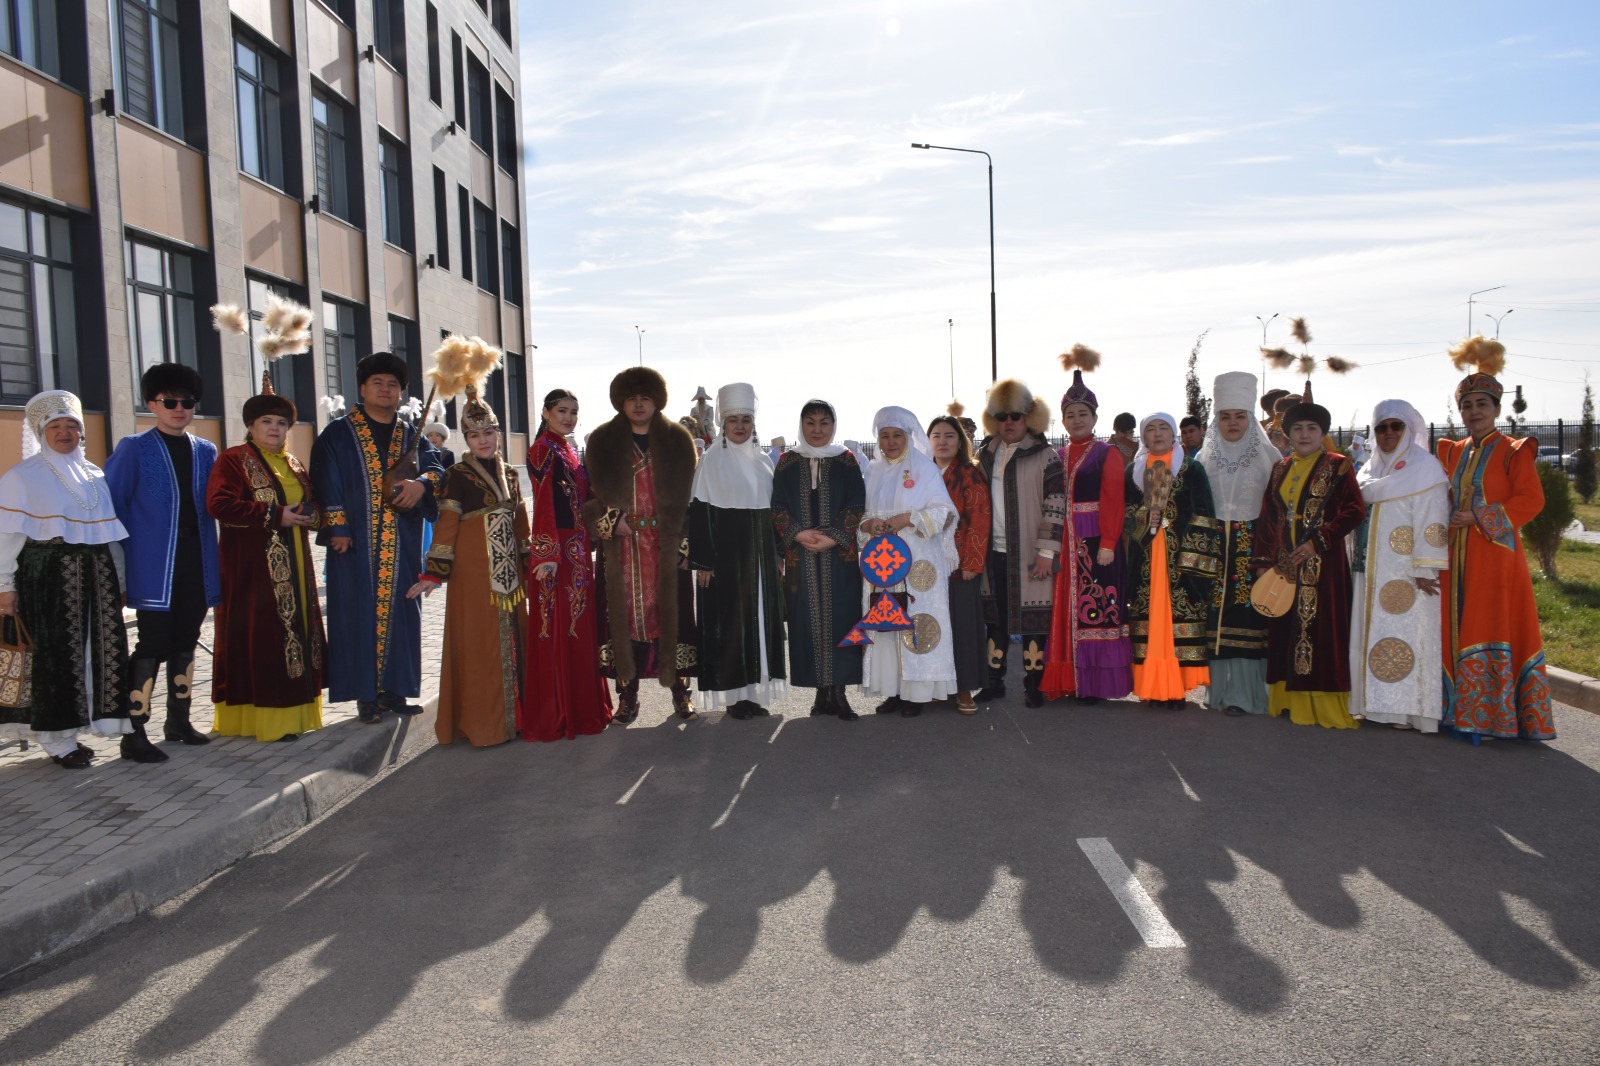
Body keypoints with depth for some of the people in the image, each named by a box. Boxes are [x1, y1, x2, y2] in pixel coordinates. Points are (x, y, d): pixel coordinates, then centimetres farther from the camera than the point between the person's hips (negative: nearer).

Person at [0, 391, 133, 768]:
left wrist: (118, 580, 14)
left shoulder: (94, 476, 15)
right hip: (50, 576, -5)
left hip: (97, 574, 5)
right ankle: (57, 739, 7)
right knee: (58, 654, -2)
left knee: (102, 648, 3)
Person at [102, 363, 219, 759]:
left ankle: (178, 720, 23)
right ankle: (134, 733, 2)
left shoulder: (206, 451, 11)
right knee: (152, 646, -5)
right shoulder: (134, 449, -3)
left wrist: (213, 556, 6)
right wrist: (127, 554, -6)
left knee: (185, 643, 12)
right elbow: (111, 504, -3)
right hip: (155, 567, -5)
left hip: (196, 564, 5)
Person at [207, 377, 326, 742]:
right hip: (253, 567, -7)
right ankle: (262, 716, -2)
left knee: (294, 633, 8)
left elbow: (312, 505, 26)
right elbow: (219, 503, -17)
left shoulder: (294, 465, 18)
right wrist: (275, 515, -18)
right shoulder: (234, 460, -3)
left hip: (293, 568, 7)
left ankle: (290, 710, 16)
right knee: (259, 638, -6)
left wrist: (309, 514, 0)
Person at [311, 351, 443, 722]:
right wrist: (336, 527, -14)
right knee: (361, 615, -3)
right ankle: (367, 695, 3)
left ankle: (394, 690, 13)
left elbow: (435, 466, 1)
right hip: (356, 544, -3)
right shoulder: (338, 434, 4)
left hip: (402, 547, 4)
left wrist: (422, 483, -21)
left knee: (399, 614, 5)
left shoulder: (412, 437, 15)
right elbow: (326, 483, -4)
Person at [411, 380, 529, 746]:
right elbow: (446, 524, -8)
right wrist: (434, 574, -11)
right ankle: (482, 723, 6)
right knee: (478, 640, -2)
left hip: (509, 569, 6)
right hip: (474, 570, -6)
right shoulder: (458, 475, -4)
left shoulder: (510, 474, 12)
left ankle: (514, 712, 18)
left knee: (513, 637, 8)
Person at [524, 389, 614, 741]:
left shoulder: (569, 450, 16)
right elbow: (544, 504, -17)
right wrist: (549, 554, -23)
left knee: (581, 628, 13)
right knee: (557, 631, -3)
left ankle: (581, 707, 23)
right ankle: (556, 715, 6)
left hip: (579, 549, 9)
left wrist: (588, 547, 15)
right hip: (556, 549, -9)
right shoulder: (543, 449, -9)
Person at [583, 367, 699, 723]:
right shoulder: (602, 442, 6)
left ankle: (679, 689, 11)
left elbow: (689, 496, 3)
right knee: (624, 614, 2)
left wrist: (684, 539, -7)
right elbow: (591, 495, 5)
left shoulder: (678, 441, 6)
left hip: (666, 546, 0)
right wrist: (610, 522, -11)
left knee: (671, 612, 1)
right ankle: (628, 693, 11)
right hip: (621, 548, 0)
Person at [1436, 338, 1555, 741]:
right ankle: (1462, 709, 12)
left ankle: (1497, 715, 1)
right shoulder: (1452, 453, 14)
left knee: (1493, 629, -5)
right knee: (1457, 629, 5)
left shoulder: (1513, 451, -2)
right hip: (1457, 556, 5)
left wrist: (1478, 517, -16)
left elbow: (1531, 500, -10)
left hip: (1496, 556, -5)